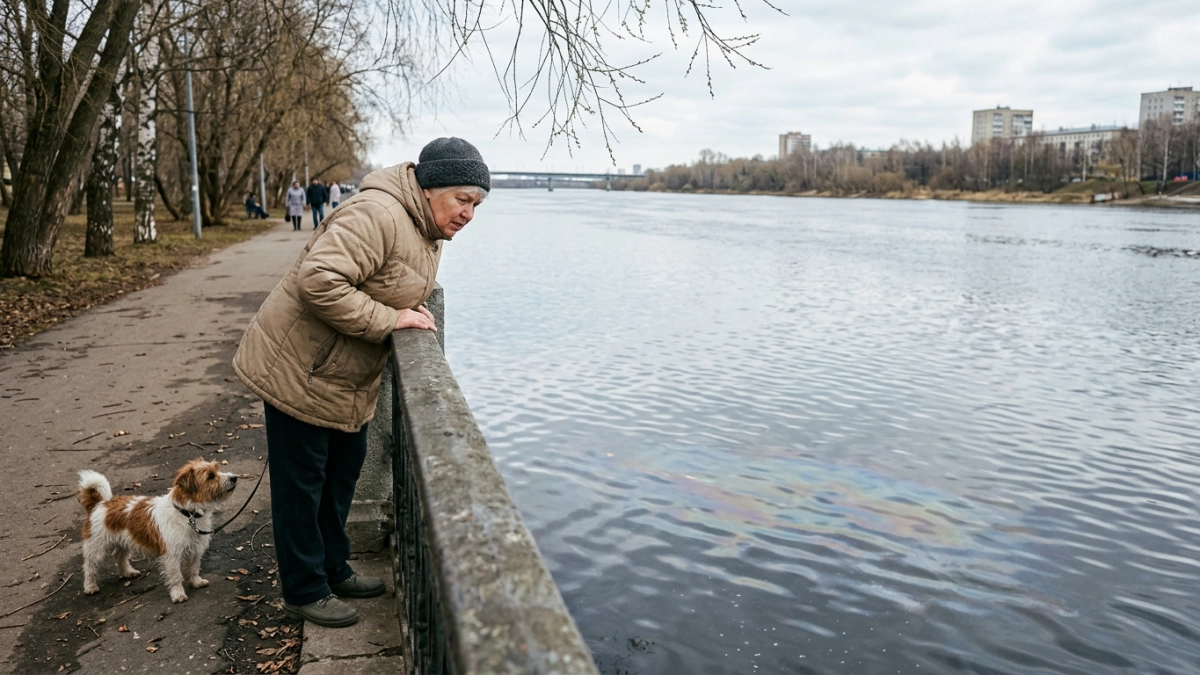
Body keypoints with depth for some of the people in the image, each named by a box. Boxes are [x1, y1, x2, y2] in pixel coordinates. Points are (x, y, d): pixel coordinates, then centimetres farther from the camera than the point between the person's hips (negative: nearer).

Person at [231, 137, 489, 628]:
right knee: (301, 483, 4)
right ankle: (305, 592, 19)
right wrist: (389, 320, -28)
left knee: (342, 472, 20)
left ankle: (333, 570, 37)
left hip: (350, 380, 10)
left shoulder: (430, 230, 7)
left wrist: (413, 312, 0)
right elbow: (319, 281, -35)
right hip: (298, 371, -10)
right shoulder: (377, 215, -27)